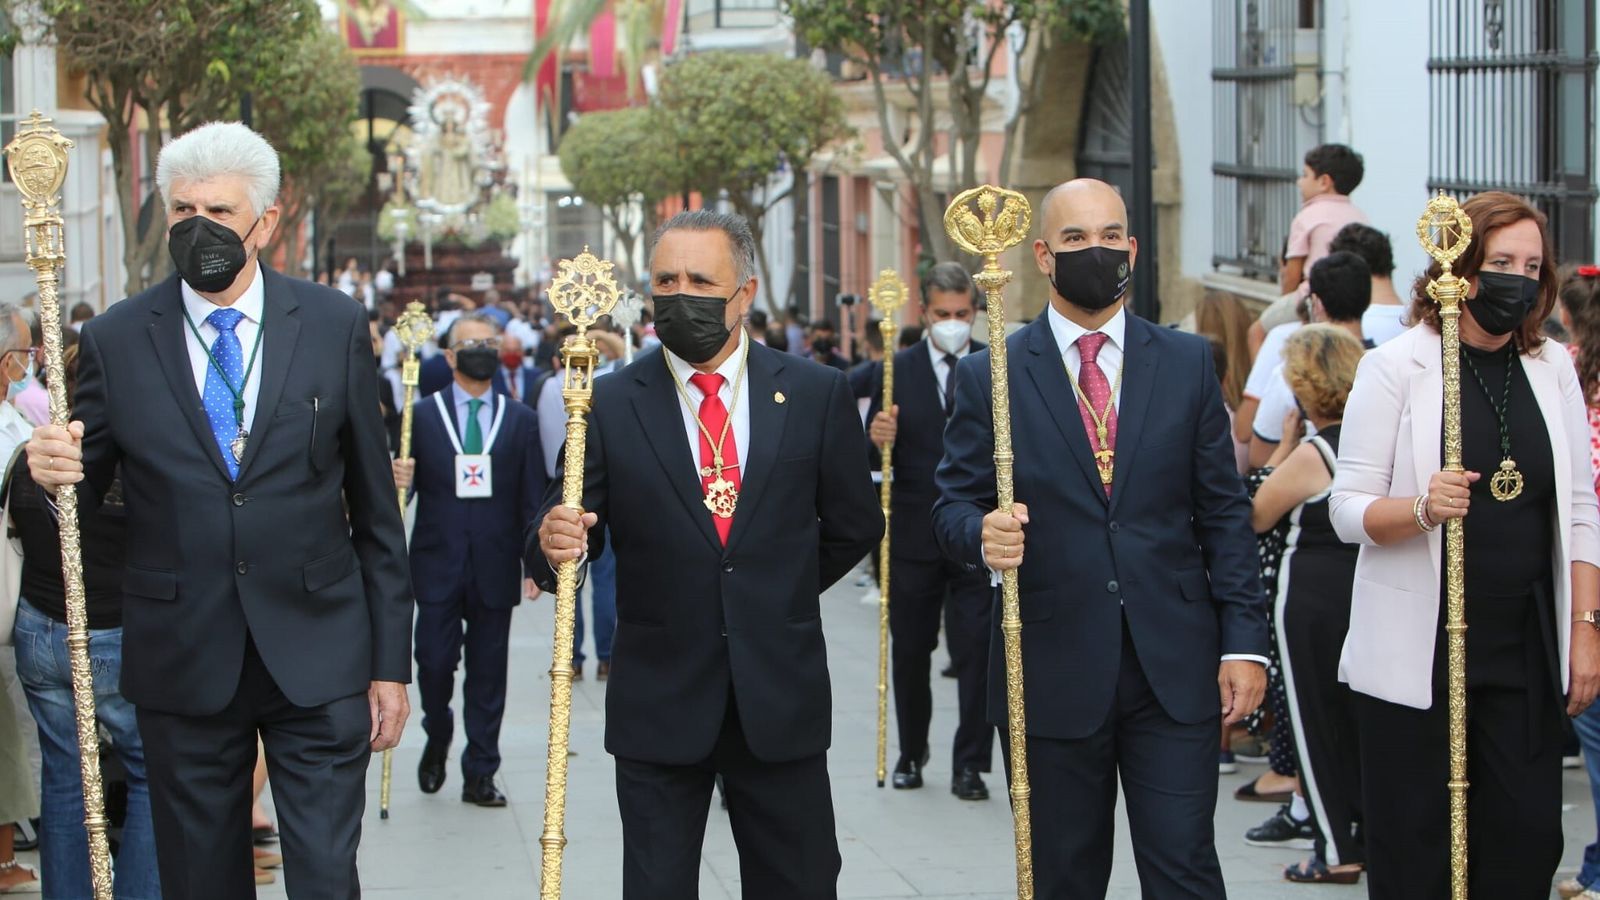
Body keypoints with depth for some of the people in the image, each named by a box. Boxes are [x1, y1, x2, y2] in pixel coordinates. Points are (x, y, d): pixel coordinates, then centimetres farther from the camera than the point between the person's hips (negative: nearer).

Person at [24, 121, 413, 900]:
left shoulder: (334, 326, 1)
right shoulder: (115, 339, 0)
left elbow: (375, 507, 5)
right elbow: (84, 497, 6)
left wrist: (390, 659, 4)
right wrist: (54, 474, -19)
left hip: (316, 658, -1)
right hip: (183, 661, 1)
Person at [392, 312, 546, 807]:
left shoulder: (520, 420, 8)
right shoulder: (421, 416, 5)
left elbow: (532, 499, 6)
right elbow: (408, 486, 4)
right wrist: (398, 481, -20)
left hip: (494, 570, 1)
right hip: (438, 566, -1)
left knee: (488, 674, 4)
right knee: (434, 661, -3)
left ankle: (480, 774, 12)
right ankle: (437, 737, 26)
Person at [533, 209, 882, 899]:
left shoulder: (815, 394, 2)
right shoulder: (611, 403, -2)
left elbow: (854, 525, 12)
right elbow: (568, 534, -3)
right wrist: (554, 546, -25)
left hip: (781, 704, 1)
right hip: (659, 707, -1)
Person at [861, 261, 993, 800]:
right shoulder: (897, 370, 4)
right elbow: (875, 460, 2)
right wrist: (878, 440, -21)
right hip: (915, 534, 1)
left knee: (976, 650, -6)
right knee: (910, 650, 11)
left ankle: (969, 765, 1)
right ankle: (911, 752, 28)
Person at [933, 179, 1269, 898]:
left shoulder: (1188, 363, 9)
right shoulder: (989, 377, 4)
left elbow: (1224, 512, 7)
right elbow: (952, 505, 3)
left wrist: (1244, 642, 0)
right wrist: (981, 534, -22)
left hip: (1174, 670, 1)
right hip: (1051, 671, 0)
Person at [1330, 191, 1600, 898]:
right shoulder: (1396, 367, -4)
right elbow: (1348, 509, -6)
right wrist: (1422, 509, -25)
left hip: (1526, 650, 4)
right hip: (1417, 649, -4)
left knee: (1527, 841, 1)